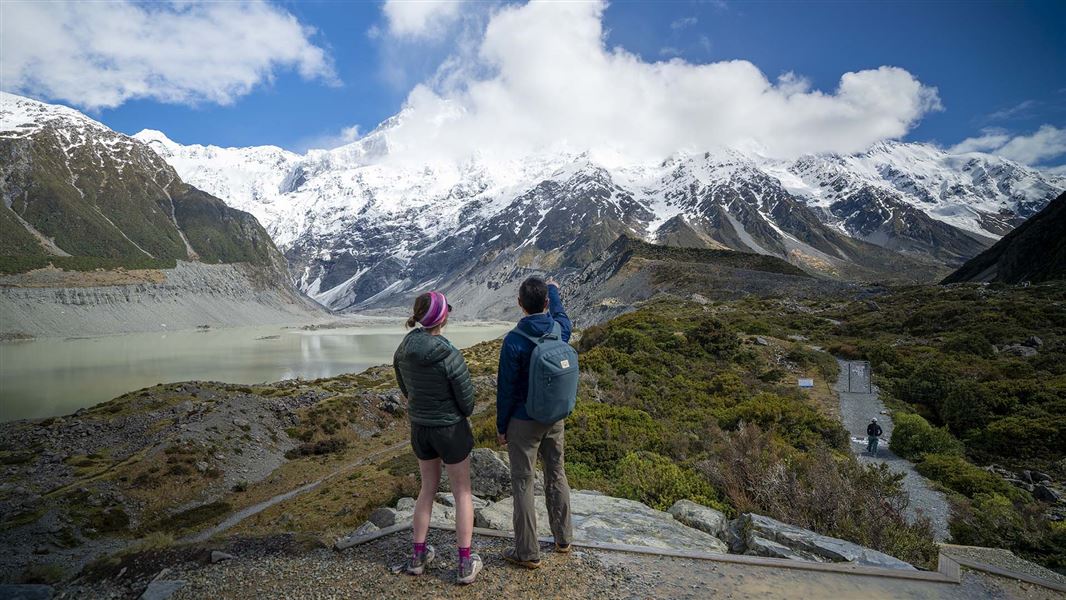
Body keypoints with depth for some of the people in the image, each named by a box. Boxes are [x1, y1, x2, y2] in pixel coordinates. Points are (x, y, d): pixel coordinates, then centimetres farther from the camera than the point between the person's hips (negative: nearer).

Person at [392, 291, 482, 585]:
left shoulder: (403, 350, -7)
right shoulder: (450, 355, -26)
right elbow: (466, 399, -16)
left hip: (419, 427, 5)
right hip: (450, 429, -5)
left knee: (428, 488, 24)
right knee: (463, 493, 12)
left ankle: (418, 556, 31)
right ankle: (466, 564, 18)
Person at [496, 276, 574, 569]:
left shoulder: (514, 341, -21)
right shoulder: (561, 329, -7)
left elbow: (506, 388, -14)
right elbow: (559, 312, 19)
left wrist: (501, 426, -2)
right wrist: (553, 289, 39)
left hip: (523, 422, -5)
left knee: (523, 483, 6)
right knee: (556, 475, 20)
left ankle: (528, 552, 15)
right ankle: (563, 538, 34)